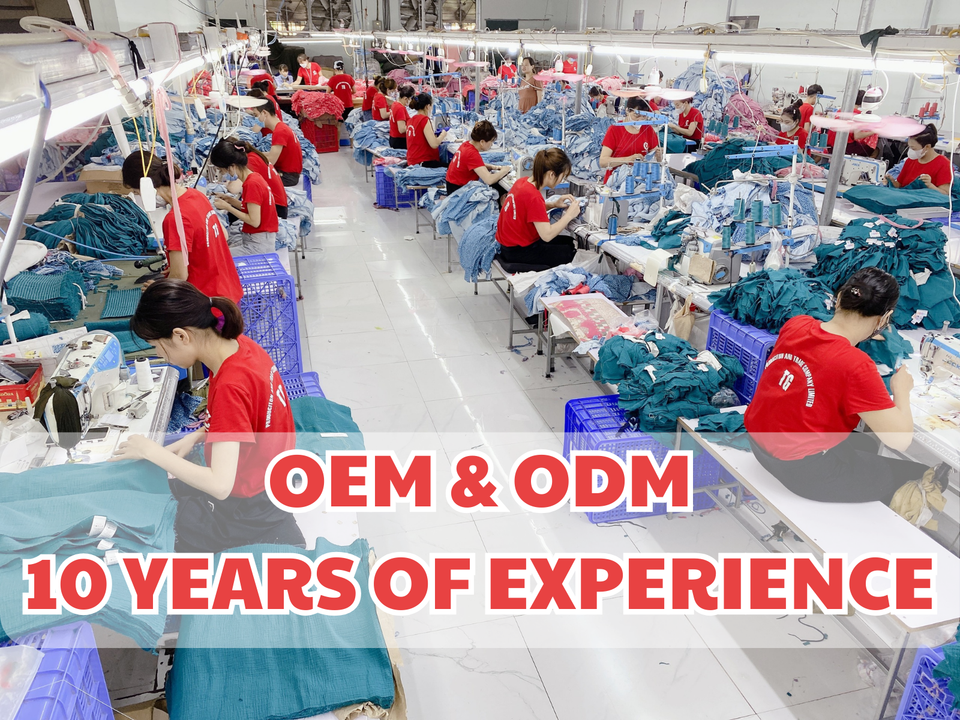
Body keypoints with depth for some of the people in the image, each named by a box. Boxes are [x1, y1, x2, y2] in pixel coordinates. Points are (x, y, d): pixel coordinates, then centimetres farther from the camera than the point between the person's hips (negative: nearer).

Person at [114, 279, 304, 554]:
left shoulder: (229, 386, -31)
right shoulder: (239, 345, -7)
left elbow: (220, 485, -31)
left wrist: (152, 451, -22)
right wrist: (194, 438, -1)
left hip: (249, 507, -8)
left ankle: (270, 535, 7)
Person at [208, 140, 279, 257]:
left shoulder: (252, 184, -18)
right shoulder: (254, 177, 8)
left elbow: (254, 221, -19)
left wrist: (227, 207, -11)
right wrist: (229, 199, 6)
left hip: (258, 246, -9)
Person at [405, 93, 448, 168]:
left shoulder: (411, 119, 12)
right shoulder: (425, 120, -12)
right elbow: (434, 144, -18)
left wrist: (434, 135, 17)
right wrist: (443, 134, 0)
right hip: (423, 162, -9)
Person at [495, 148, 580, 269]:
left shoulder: (523, 181, -3)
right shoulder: (533, 196, -28)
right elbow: (547, 235, -29)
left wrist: (553, 204, 2)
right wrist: (569, 215, -16)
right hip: (517, 251, -9)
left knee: (570, 242, 17)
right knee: (572, 252, 1)